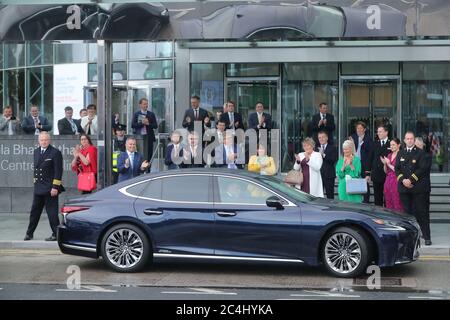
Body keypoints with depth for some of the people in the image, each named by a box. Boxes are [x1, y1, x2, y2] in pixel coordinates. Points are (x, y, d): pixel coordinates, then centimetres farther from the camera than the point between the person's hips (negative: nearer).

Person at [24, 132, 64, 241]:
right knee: (34, 211, 12)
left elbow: (58, 171, -12)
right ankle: (29, 233, 20)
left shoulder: (55, 152, -8)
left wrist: (55, 187, -16)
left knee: (52, 212, -3)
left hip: (50, 188, -6)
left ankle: (56, 234, 5)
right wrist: (35, 182, 14)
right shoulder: (36, 151, 13)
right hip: (38, 187, 6)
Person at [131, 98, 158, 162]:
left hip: (149, 137, 1)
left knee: (149, 154, 1)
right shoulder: (136, 114, 5)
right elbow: (133, 125, -5)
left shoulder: (151, 114, 8)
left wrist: (148, 124, -13)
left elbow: (155, 126, 3)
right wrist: (142, 123, -16)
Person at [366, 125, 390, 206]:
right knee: (377, 198, 8)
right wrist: (368, 174, 6)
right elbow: (370, 159, 10)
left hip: (388, 175, -4)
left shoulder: (391, 144, -2)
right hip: (376, 175, 4)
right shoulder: (375, 144, 11)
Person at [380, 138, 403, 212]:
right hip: (388, 181, 7)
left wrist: (389, 164, -10)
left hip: (396, 181, -7)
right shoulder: (389, 155, 14)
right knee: (388, 205, 8)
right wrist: (385, 164, -1)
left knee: (397, 205, -7)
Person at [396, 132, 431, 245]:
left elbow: (422, 169, -9)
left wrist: (411, 179, -15)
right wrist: (403, 180, -8)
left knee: (421, 212, -2)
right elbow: (397, 169, 9)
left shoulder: (420, 153, 0)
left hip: (418, 187, -4)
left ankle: (427, 237, 1)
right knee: (407, 212, 5)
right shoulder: (401, 154, 14)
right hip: (404, 188, 4)